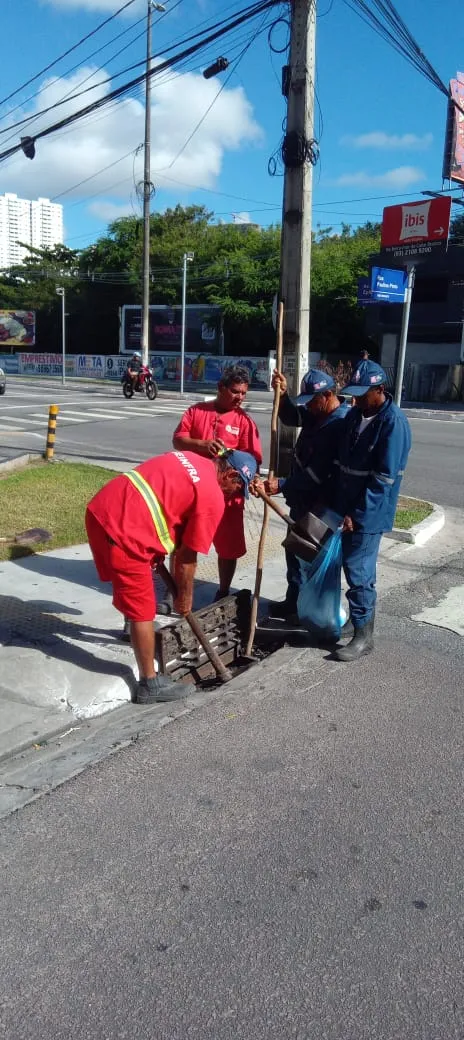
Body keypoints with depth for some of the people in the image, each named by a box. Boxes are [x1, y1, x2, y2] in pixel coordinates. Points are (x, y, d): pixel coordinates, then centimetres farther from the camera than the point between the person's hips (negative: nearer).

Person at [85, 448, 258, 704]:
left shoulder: (187, 458, 18)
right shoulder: (213, 498, -6)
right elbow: (186, 557, -1)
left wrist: (157, 551, 24)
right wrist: (184, 596, 13)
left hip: (100, 509, 9)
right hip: (122, 530, -9)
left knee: (132, 588, 32)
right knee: (143, 610, 4)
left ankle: (134, 627, 56)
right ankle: (150, 685, 16)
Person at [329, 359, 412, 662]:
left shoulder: (394, 422, -17)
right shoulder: (354, 415, 7)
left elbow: (384, 478, -20)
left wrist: (357, 513, -19)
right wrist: (337, 504, 10)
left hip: (369, 513, -7)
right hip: (348, 509, 7)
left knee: (358, 571, -4)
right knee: (357, 568, 17)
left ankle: (363, 636, 8)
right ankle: (361, 617, 33)